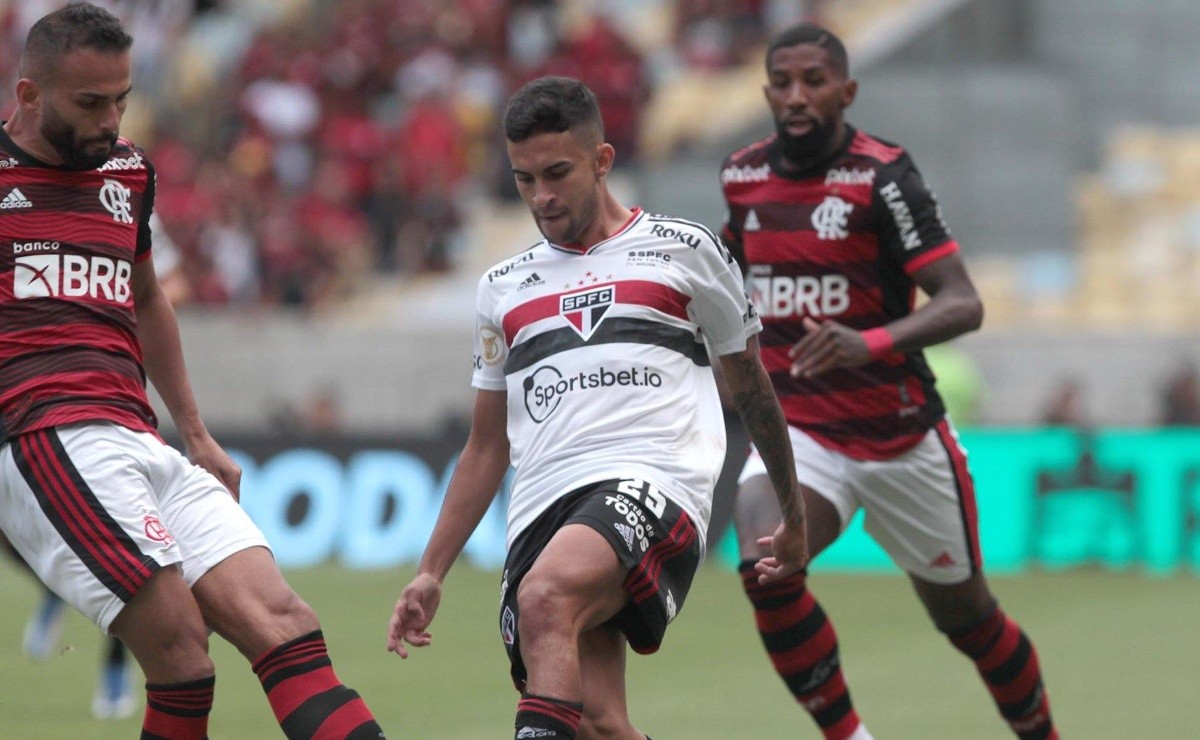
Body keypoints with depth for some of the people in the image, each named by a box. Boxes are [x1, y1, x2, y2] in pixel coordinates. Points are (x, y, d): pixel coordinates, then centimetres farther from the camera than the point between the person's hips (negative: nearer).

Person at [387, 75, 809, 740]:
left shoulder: (683, 250, 14)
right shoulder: (503, 290, 23)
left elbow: (751, 386, 24)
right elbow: (486, 448, 28)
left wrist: (795, 517, 28)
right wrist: (430, 573, 20)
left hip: (651, 480, -4)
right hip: (542, 505, 4)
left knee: (545, 597, -35)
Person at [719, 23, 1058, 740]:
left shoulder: (882, 176, -16)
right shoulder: (744, 176, 2)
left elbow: (964, 304, -23)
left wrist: (870, 344, -40)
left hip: (902, 435, -3)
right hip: (796, 431, 3)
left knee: (966, 614, 12)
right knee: (766, 567, -27)